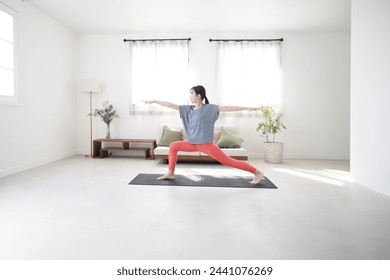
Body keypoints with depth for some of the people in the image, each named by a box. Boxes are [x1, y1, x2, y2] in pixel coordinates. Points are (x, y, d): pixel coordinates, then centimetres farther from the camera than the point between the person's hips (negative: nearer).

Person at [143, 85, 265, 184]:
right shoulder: (188, 109, 6)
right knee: (173, 146, 6)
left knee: (228, 161, -7)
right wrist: (154, 101, 11)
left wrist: (246, 108, -16)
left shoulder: (209, 108, -10)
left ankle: (258, 172, 5)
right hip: (194, 144, 6)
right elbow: (171, 105, 8)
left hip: (207, 145, -6)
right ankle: (170, 173, 16)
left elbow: (228, 108, -13)